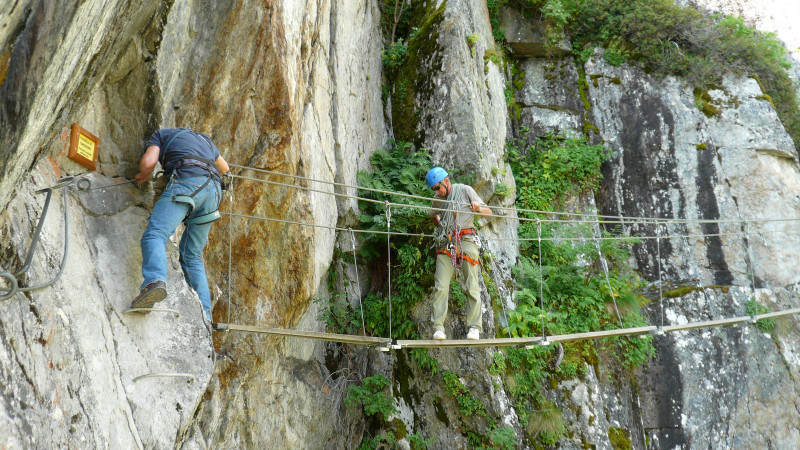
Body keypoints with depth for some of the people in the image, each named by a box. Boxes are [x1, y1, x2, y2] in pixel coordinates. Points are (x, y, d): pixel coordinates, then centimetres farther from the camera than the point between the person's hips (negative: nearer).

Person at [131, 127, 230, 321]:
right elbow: (224, 168, 49)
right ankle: (203, 313, 4)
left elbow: (148, 162, 5)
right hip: (214, 190, 6)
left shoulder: (161, 134, 23)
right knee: (192, 255, 11)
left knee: (154, 234, -19)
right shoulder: (203, 138, 38)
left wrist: (143, 175, 26)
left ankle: (155, 281, -49)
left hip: (186, 183, -6)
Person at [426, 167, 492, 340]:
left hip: (465, 241, -3)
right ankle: (438, 327, -3)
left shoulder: (465, 190, 1)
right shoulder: (438, 199, 14)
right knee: (440, 287, -6)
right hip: (446, 243, 4)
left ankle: (474, 327, 4)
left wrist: (478, 208, -21)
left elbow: (489, 212, 1)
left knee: (472, 287, -3)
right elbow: (433, 216, 36)